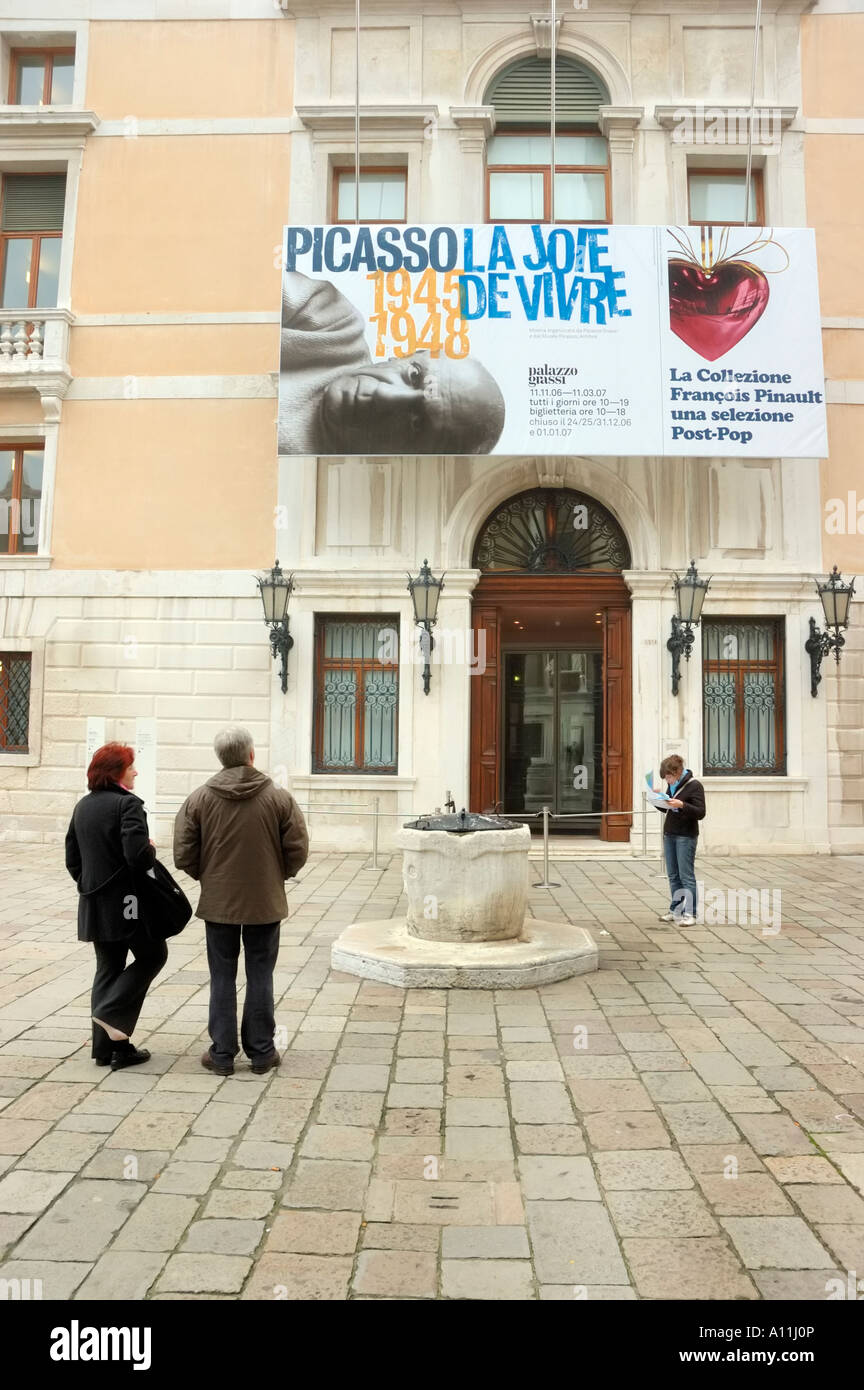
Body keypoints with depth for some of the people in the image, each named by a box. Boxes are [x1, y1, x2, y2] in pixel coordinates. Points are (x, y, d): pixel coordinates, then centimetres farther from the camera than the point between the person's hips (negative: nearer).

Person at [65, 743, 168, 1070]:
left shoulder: (83, 806, 10)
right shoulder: (127, 803, -16)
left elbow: (72, 858, 13)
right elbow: (138, 855, -25)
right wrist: (151, 849, -5)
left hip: (94, 903, 8)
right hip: (127, 902, -8)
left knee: (108, 969, 14)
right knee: (153, 955, 10)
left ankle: (107, 1046, 16)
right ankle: (112, 1013, -3)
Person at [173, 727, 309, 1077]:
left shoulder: (198, 799, -5)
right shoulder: (279, 798, -7)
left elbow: (184, 855, -3)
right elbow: (297, 850, -5)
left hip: (218, 902, 1)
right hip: (265, 902, 0)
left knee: (222, 978, 11)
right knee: (260, 977, 11)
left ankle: (222, 1054, 17)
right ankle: (261, 1052, 19)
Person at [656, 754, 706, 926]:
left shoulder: (694, 786, -11)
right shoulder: (672, 785, 10)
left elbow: (700, 813, -15)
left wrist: (682, 805, -28)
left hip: (686, 836, -7)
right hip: (669, 834, 7)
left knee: (686, 876, -5)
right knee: (673, 875, 10)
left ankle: (690, 913, 0)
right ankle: (675, 910, 18)